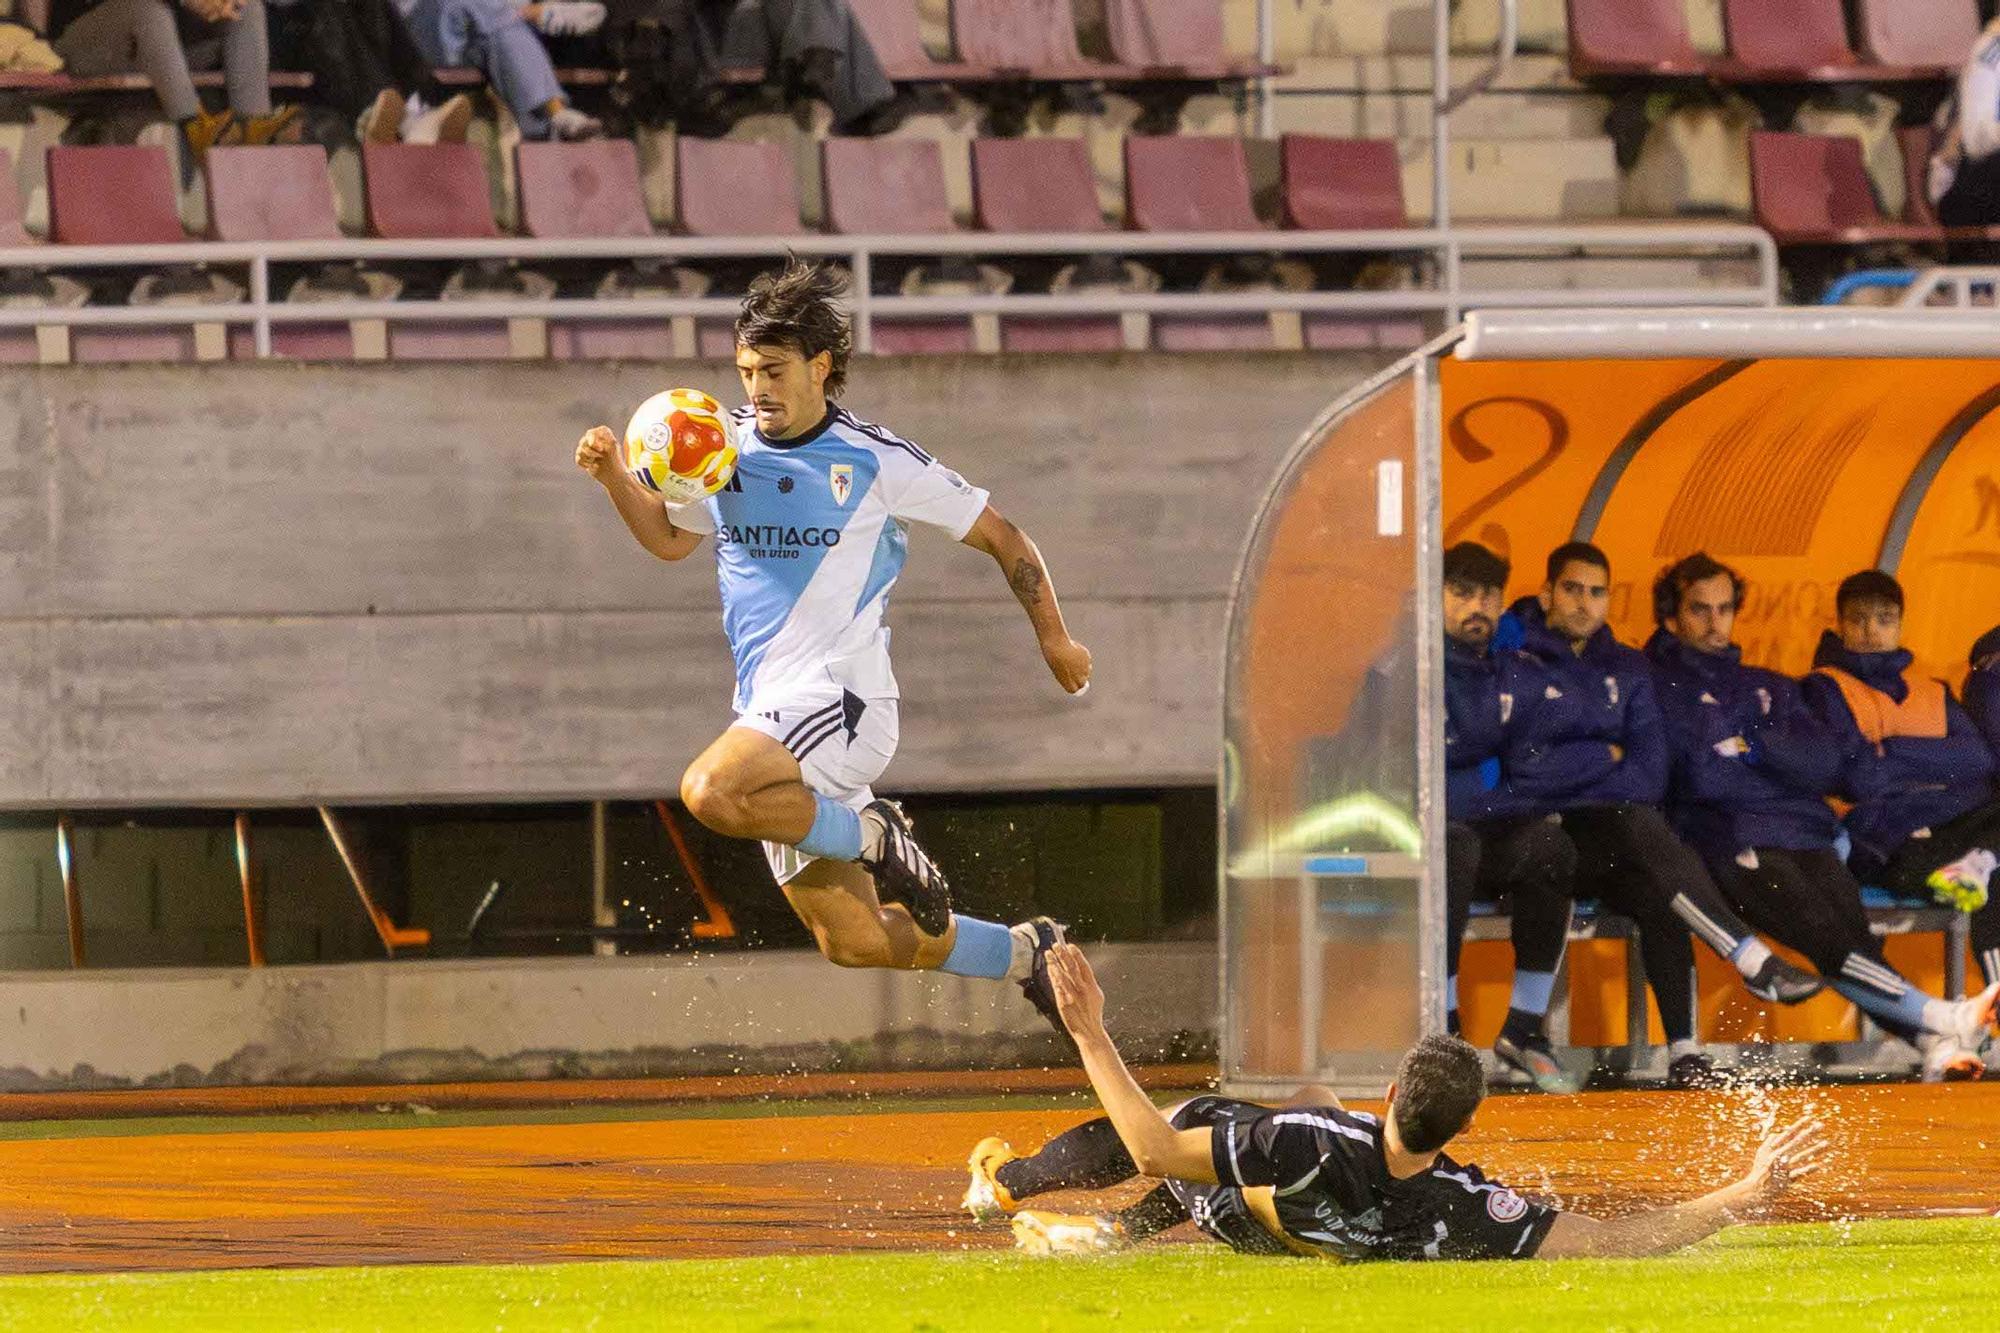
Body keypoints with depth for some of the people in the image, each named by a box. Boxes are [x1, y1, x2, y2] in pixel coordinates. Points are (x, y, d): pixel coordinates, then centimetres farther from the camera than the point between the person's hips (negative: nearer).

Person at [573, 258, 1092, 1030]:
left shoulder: (877, 463, -4)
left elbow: (1000, 538, 5)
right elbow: (670, 538, 25)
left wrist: (1054, 639, 6)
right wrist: (616, 481, 7)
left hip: (839, 698, -6)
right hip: (769, 708, 6)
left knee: (713, 792, -34)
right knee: (854, 942, 5)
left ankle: (872, 837, -12)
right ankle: (1025, 954, 25)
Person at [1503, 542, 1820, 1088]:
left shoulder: (1626, 670, 18)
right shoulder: (1514, 664, 1)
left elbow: (1649, 775, 6)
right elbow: (1525, 769, -11)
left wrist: (1572, 770, -6)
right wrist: (1607, 758, 0)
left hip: (1616, 846, 5)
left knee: (1656, 893, -28)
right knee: (1642, 830, -33)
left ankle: (1682, 1051, -31)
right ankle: (1755, 963, -41)